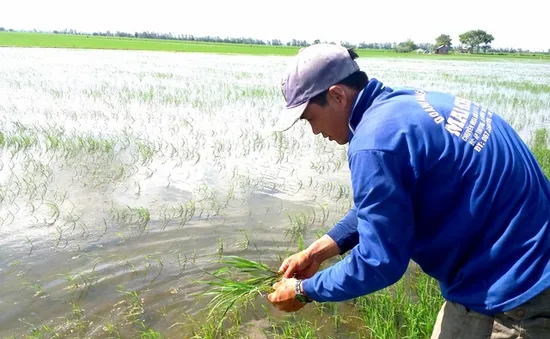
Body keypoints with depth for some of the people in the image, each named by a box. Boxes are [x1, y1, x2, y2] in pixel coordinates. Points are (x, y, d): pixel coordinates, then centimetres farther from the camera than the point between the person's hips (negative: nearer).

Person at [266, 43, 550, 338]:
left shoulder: (374, 141, -26)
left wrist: (304, 291, -6)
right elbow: (377, 205, 11)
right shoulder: (406, 104, 3)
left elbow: (379, 263, -21)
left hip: (512, 292, -8)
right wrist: (318, 251, 9)